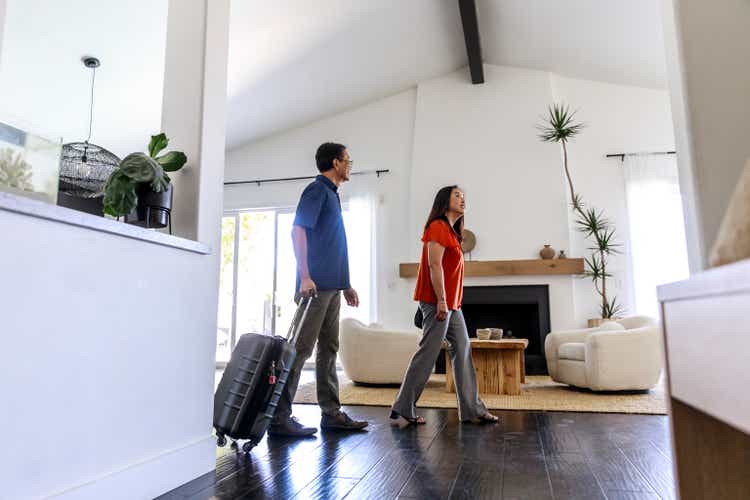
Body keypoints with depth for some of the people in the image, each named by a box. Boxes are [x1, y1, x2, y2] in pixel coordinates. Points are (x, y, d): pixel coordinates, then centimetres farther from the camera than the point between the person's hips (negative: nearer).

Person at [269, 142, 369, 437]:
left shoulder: (331, 194, 22)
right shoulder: (317, 190, -5)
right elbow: (298, 231, -16)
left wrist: (345, 284, 23)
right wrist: (305, 277, -24)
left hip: (331, 286, 10)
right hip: (316, 285, -9)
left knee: (329, 349, 11)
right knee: (301, 348, -7)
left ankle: (331, 412, 18)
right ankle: (279, 417, -1)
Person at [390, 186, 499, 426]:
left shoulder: (451, 230, 20)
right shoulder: (438, 226, -9)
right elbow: (434, 265, -18)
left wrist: (451, 302, 15)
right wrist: (441, 301, -21)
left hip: (451, 303, 10)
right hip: (438, 302, -10)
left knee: (462, 350, 9)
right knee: (428, 353, -7)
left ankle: (472, 409, 16)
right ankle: (403, 410, 2)